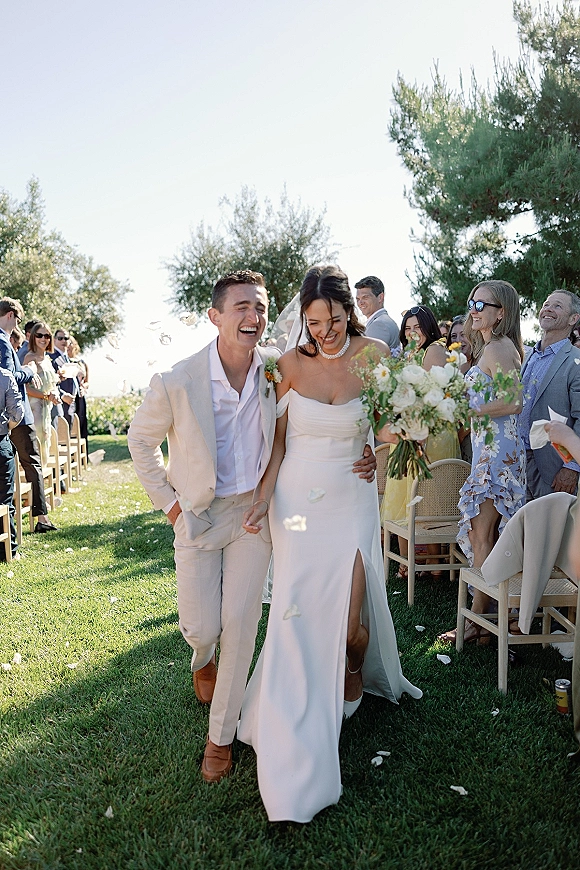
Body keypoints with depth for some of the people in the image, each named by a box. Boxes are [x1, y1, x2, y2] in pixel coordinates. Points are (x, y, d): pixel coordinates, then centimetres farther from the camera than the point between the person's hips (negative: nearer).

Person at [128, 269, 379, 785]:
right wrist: (167, 501, -3)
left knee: (240, 626, 4)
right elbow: (141, 439, -1)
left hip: (253, 511, 2)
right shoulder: (176, 383, -20)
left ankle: (221, 736, 25)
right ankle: (203, 657, 47)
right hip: (198, 515, -1)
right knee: (201, 627, 6)